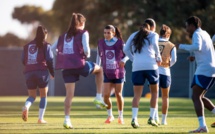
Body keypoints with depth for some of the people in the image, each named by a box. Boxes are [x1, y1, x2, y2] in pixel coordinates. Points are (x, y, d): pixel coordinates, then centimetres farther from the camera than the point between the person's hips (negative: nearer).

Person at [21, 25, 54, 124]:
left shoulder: (27, 46, 13)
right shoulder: (46, 45, 0)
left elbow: (23, 60, 12)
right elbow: (49, 60, -3)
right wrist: (52, 73, 8)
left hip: (28, 72, 3)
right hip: (42, 71, -3)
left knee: (32, 95, 12)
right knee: (43, 95, 10)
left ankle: (26, 107, -22)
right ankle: (40, 118, 5)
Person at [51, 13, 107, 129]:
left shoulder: (64, 35, 17)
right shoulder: (83, 33, 1)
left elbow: (52, 48, 17)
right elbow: (86, 48, -13)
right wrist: (87, 55, 8)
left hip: (66, 67, 4)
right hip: (79, 64, -4)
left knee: (69, 94, 6)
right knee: (99, 69, 23)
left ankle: (67, 119, -4)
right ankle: (99, 97, 16)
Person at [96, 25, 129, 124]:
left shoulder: (120, 43, -8)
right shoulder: (101, 43, 0)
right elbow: (99, 55, 15)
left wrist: (124, 60, -17)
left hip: (118, 72, -2)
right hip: (107, 73, 2)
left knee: (118, 95, 3)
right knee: (106, 95, -7)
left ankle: (120, 116, 20)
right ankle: (110, 116, 14)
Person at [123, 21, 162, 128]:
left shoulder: (134, 35, 20)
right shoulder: (153, 35, 11)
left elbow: (125, 49, 9)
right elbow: (155, 44, -10)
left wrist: (133, 59, 14)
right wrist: (158, 57, -1)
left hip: (137, 67, 2)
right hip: (151, 66, -2)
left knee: (137, 94, 1)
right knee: (154, 92, 15)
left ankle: (134, 118, -18)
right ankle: (152, 118, 7)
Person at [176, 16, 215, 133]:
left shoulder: (197, 34, -7)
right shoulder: (205, 34, 22)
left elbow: (197, 47, -28)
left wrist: (181, 46, -16)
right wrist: (195, 57, 23)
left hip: (204, 70, -10)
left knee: (196, 97, -14)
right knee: (199, 97, 17)